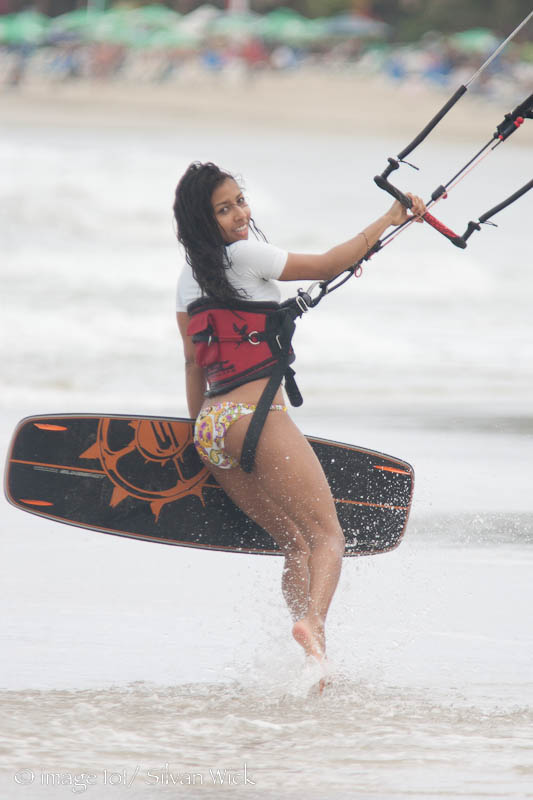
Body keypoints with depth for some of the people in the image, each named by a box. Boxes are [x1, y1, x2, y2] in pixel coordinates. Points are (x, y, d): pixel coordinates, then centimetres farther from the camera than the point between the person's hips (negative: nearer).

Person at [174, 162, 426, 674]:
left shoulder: (188, 280, 15)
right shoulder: (244, 254, -8)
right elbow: (328, 266, -3)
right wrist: (389, 220, 6)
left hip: (210, 424, 8)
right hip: (254, 415, -8)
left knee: (295, 543, 14)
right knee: (327, 535, -9)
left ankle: (309, 658, 1)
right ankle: (313, 621, -37)